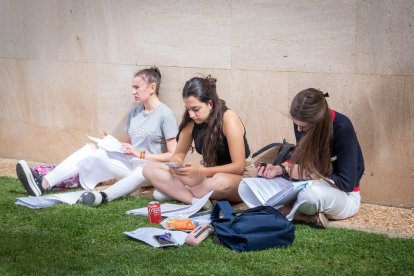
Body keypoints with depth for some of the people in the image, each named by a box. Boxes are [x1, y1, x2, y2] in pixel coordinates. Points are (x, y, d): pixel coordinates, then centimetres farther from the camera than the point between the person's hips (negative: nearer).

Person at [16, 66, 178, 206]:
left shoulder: (165, 115, -10)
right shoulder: (134, 112, 12)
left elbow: (173, 156, -12)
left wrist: (140, 154, -16)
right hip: (129, 162, 6)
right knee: (90, 149, -12)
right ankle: (43, 184, -26)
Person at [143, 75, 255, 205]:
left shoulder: (228, 119, -19)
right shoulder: (191, 121, -4)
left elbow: (238, 167, -21)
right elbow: (179, 154, 7)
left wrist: (200, 171, -30)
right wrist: (176, 165, -19)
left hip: (239, 175, -5)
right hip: (208, 173, 6)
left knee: (222, 181, -45)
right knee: (150, 170, -12)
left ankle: (174, 192, -17)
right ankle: (197, 201, -29)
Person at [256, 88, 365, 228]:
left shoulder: (342, 129, -25)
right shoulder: (302, 123, -9)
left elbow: (346, 183, -22)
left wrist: (306, 173, -22)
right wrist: (281, 168, -14)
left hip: (344, 195, -6)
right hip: (311, 186, 6)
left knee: (312, 194, -42)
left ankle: (286, 212, -11)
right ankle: (309, 217, -19)